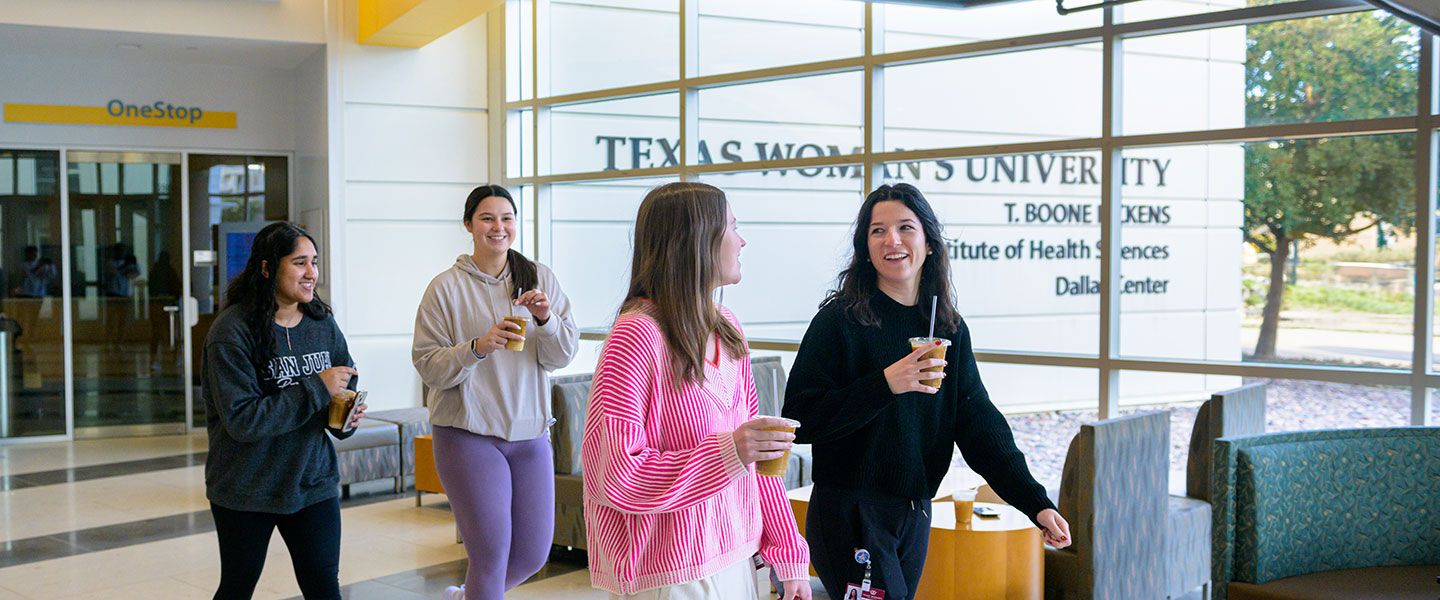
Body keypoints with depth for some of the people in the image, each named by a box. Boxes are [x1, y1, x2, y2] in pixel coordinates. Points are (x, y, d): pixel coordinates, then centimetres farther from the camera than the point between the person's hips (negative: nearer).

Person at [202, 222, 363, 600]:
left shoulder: (322, 322, 0)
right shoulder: (232, 330, -18)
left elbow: (347, 385, 12)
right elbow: (241, 420, -23)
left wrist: (346, 417, -11)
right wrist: (317, 390, -26)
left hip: (313, 481, 4)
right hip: (246, 491, -4)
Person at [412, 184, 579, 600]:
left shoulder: (540, 279, 3)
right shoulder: (446, 287, -5)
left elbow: (564, 356, 2)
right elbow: (427, 365, -7)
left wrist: (546, 319, -17)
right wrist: (478, 347, -23)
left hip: (529, 433, 4)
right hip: (469, 434, -4)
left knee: (533, 555, 11)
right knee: (491, 555, -6)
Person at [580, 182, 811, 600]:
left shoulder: (727, 329, 6)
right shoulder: (638, 335, -17)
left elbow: (756, 451, 9)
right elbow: (610, 475, -19)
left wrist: (789, 556, 7)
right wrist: (728, 453, -25)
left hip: (735, 561, 7)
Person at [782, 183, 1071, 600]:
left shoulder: (949, 328, 5)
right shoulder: (840, 320, -10)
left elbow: (979, 423, 2)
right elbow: (799, 419, -16)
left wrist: (1036, 503, -7)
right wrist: (885, 384, -24)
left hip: (915, 516, 6)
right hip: (850, 514, -5)